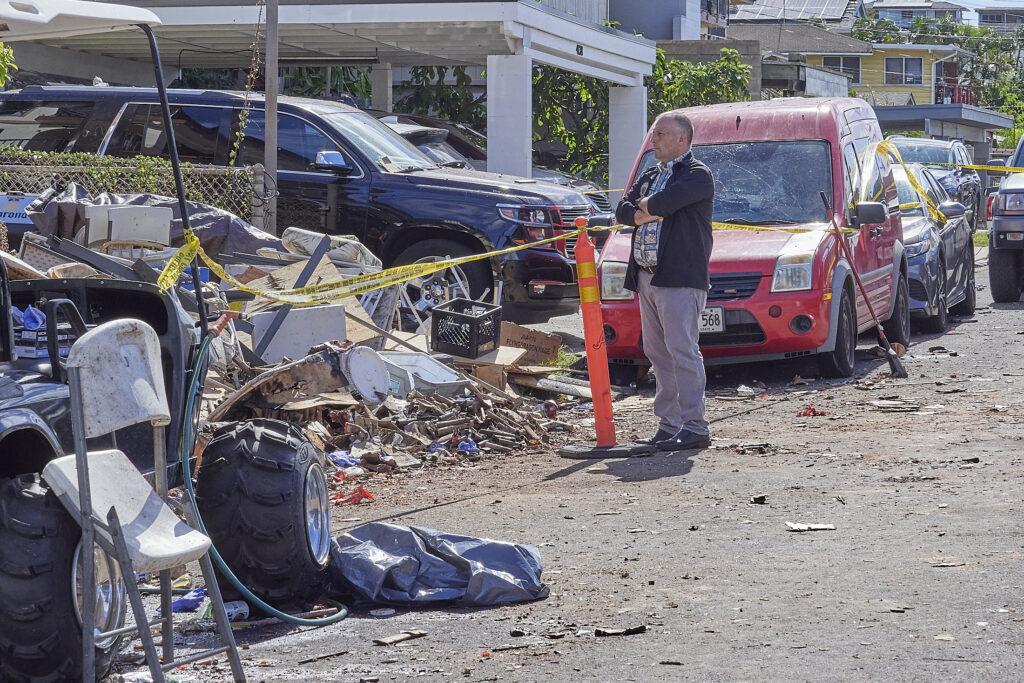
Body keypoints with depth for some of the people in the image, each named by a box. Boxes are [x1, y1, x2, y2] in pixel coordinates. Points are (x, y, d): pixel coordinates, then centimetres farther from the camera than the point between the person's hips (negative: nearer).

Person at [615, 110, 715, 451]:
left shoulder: (697, 175, -3)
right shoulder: (650, 176, 22)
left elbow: (662, 203, -18)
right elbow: (622, 211, 11)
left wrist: (645, 205, 3)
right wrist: (650, 213, -8)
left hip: (680, 277, -8)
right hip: (647, 277, 8)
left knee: (682, 351, -10)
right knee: (658, 353, 9)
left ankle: (694, 427, -8)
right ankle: (669, 426, 14)